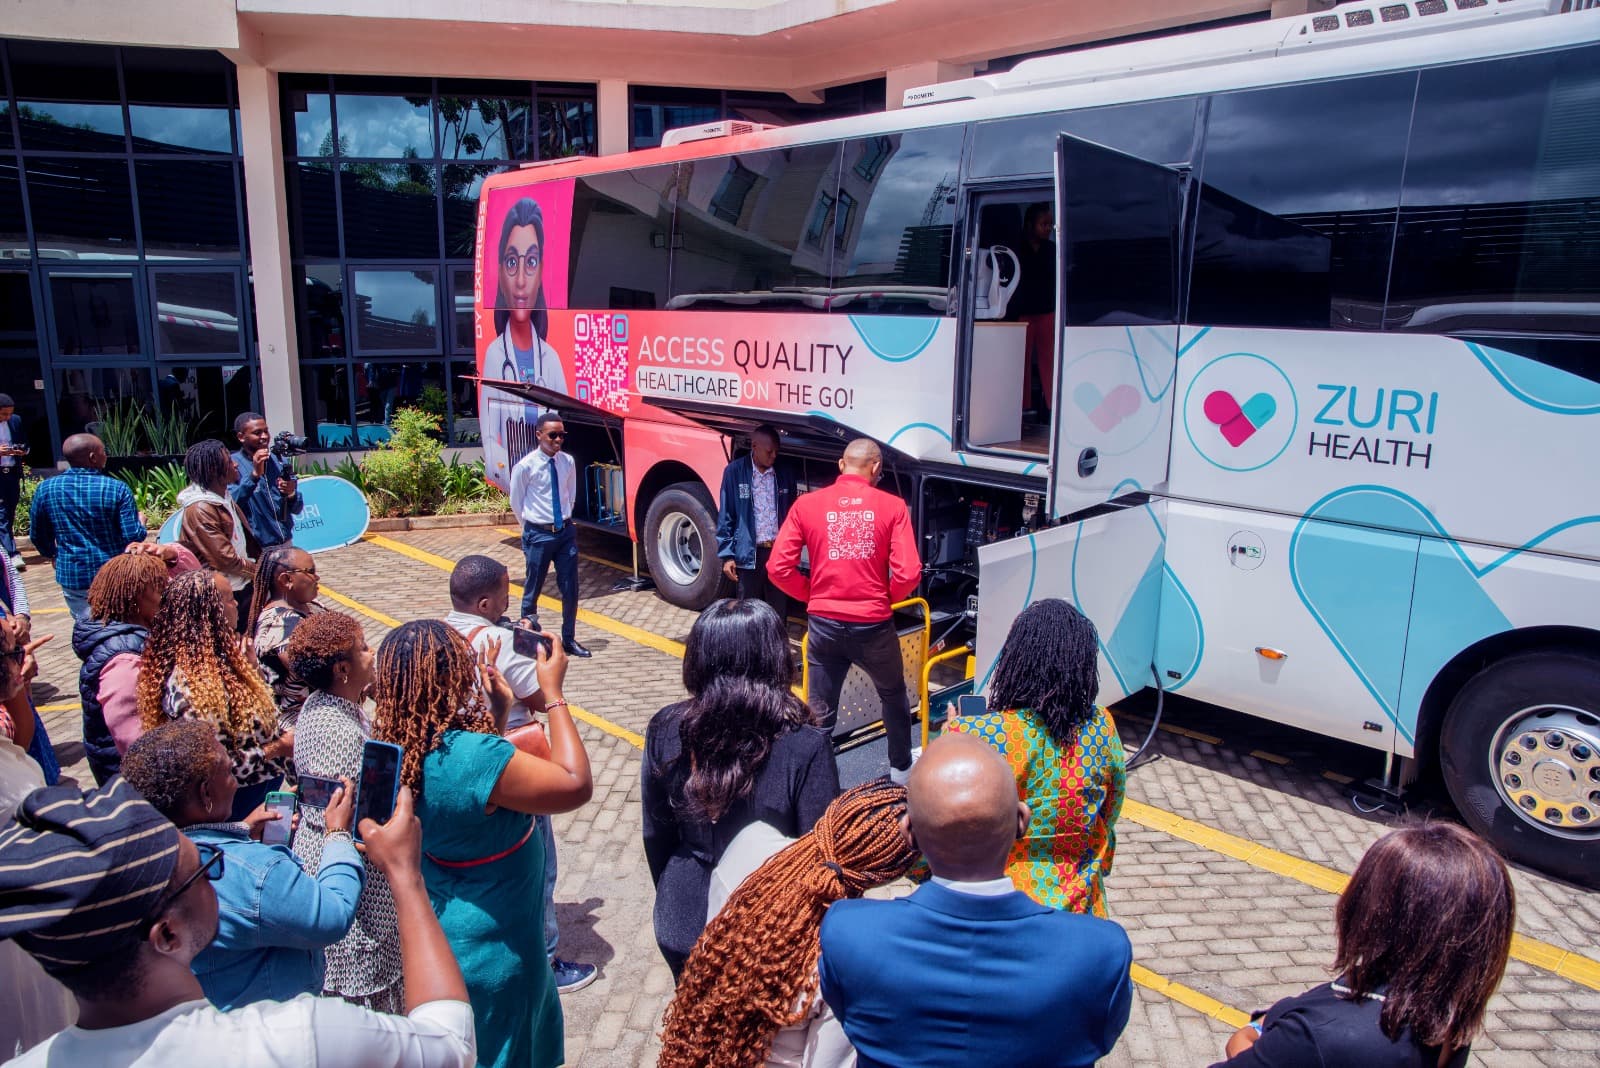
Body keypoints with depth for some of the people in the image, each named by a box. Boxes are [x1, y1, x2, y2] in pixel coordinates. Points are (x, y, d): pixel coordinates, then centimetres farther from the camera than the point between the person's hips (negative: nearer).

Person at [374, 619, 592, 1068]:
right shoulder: (472, 755, -36)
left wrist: (498, 711, 3)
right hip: (494, 947, -8)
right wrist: (553, 692, -22)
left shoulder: (402, 750, -9)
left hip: (443, 928, 8)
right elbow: (576, 785, -28)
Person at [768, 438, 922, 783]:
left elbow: (778, 568, -4)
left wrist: (813, 595, 11)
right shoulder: (892, 506, -5)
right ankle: (901, 770, 41)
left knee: (820, 713, 11)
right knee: (894, 697, 25)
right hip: (874, 625, 0)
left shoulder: (807, 504, -1)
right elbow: (908, 573, -11)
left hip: (824, 623, 0)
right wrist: (885, 599, 8)